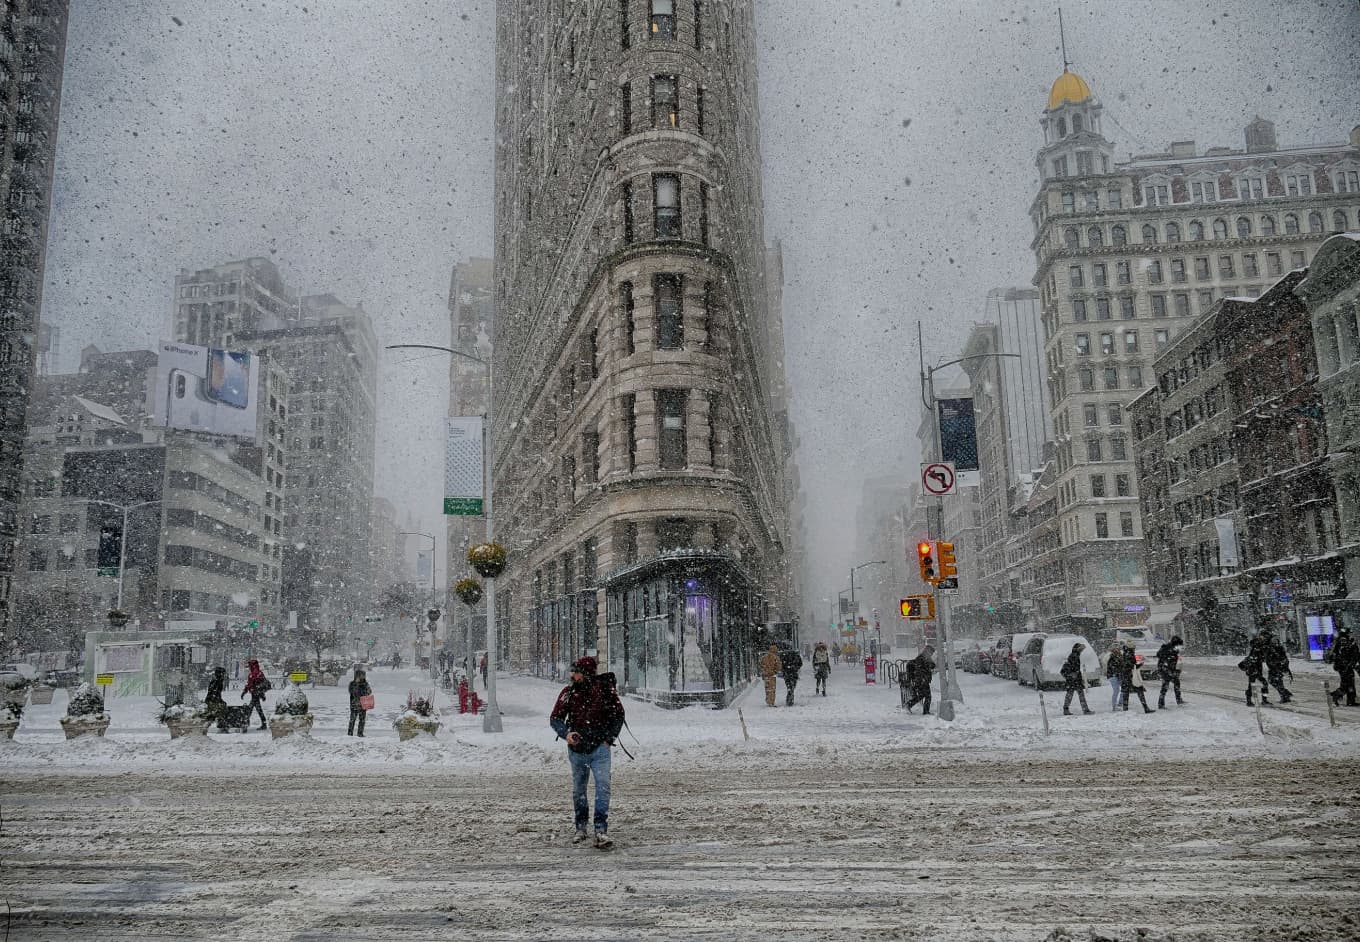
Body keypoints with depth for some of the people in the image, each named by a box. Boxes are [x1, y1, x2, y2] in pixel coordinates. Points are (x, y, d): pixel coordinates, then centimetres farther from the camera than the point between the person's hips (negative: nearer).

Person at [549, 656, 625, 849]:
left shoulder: (605, 688, -7)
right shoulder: (569, 692, -3)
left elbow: (618, 714, 5)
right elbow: (555, 718, 1)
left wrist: (609, 738, -1)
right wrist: (566, 733, -18)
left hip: (600, 748, -2)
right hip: (577, 750, 3)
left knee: (603, 786, -14)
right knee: (578, 790, 12)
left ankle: (601, 830, -12)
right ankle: (581, 828, 28)